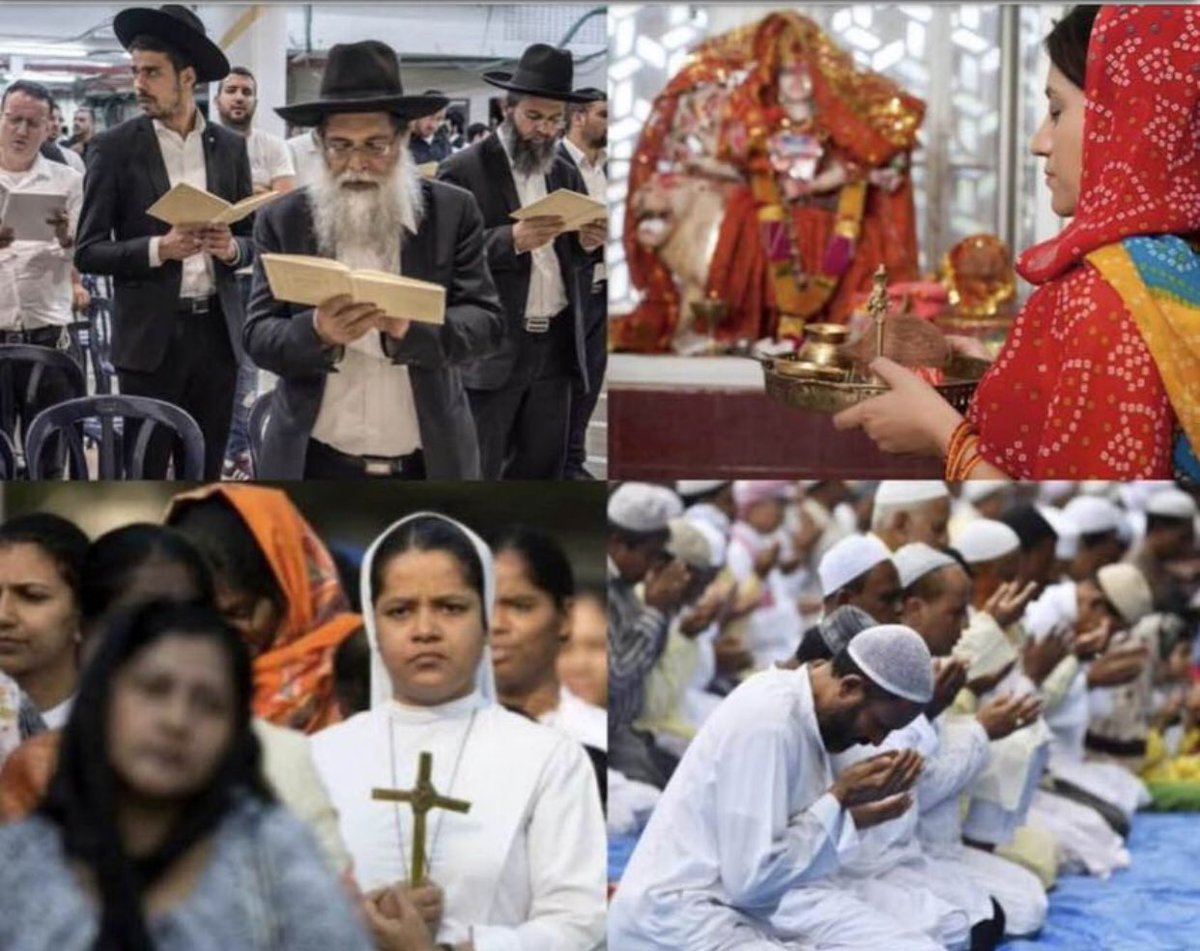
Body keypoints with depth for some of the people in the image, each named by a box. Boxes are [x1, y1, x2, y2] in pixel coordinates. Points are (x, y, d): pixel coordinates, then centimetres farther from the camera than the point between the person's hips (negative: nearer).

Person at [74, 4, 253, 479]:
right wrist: (159, 248, -19)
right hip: (150, 334, -3)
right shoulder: (115, 148, -3)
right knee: (142, 477, -2)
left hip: (217, 330, 3)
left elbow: (252, 238, 13)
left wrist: (231, 248, -10)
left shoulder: (229, 146, 7)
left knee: (206, 475, 9)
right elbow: (88, 251, -4)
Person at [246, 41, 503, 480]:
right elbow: (258, 336, -2)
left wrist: (410, 327, -27)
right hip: (316, 467, 0)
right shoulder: (282, 220, 2)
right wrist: (316, 331, -25)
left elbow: (486, 322, -6)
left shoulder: (453, 213, 1)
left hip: (427, 468, 0)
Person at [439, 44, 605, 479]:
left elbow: (576, 263, 15)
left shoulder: (566, 174, 14)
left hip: (554, 347, 6)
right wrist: (511, 240, -26)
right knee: (476, 478, -2)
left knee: (541, 472, 10)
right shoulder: (463, 170, -5)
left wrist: (587, 244, -8)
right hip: (490, 349, -6)